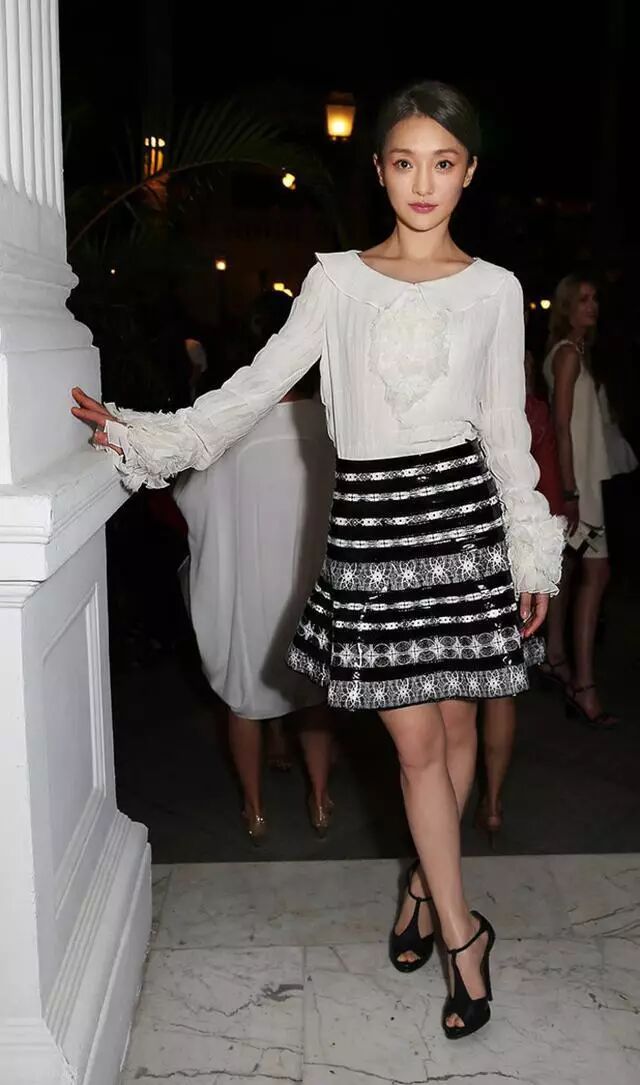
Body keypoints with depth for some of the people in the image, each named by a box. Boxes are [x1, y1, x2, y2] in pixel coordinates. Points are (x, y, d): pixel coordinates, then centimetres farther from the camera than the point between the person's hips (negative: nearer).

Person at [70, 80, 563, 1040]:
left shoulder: (494, 288, 5)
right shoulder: (338, 277, 4)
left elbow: (506, 427, 7)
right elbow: (262, 384, 3)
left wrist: (534, 555, 5)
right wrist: (146, 437, -5)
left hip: (462, 510, 1)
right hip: (370, 516, -1)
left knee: (455, 719, 9)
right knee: (415, 739, 1)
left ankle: (429, 881, 34)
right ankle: (463, 934, 16)